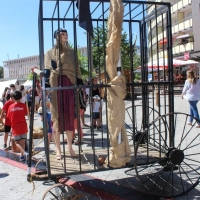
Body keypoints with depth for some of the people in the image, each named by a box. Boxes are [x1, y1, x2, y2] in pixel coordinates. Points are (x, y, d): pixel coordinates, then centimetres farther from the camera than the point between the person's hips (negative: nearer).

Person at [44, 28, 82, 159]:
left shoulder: (72, 53, 19)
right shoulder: (50, 53, 11)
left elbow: (77, 70, 16)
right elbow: (46, 71, 4)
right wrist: (46, 87, -8)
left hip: (70, 85, 3)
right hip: (56, 85, -2)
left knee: (70, 115, 2)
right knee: (57, 116, -3)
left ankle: (70, 147, 11)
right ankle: (58, 149, 4)